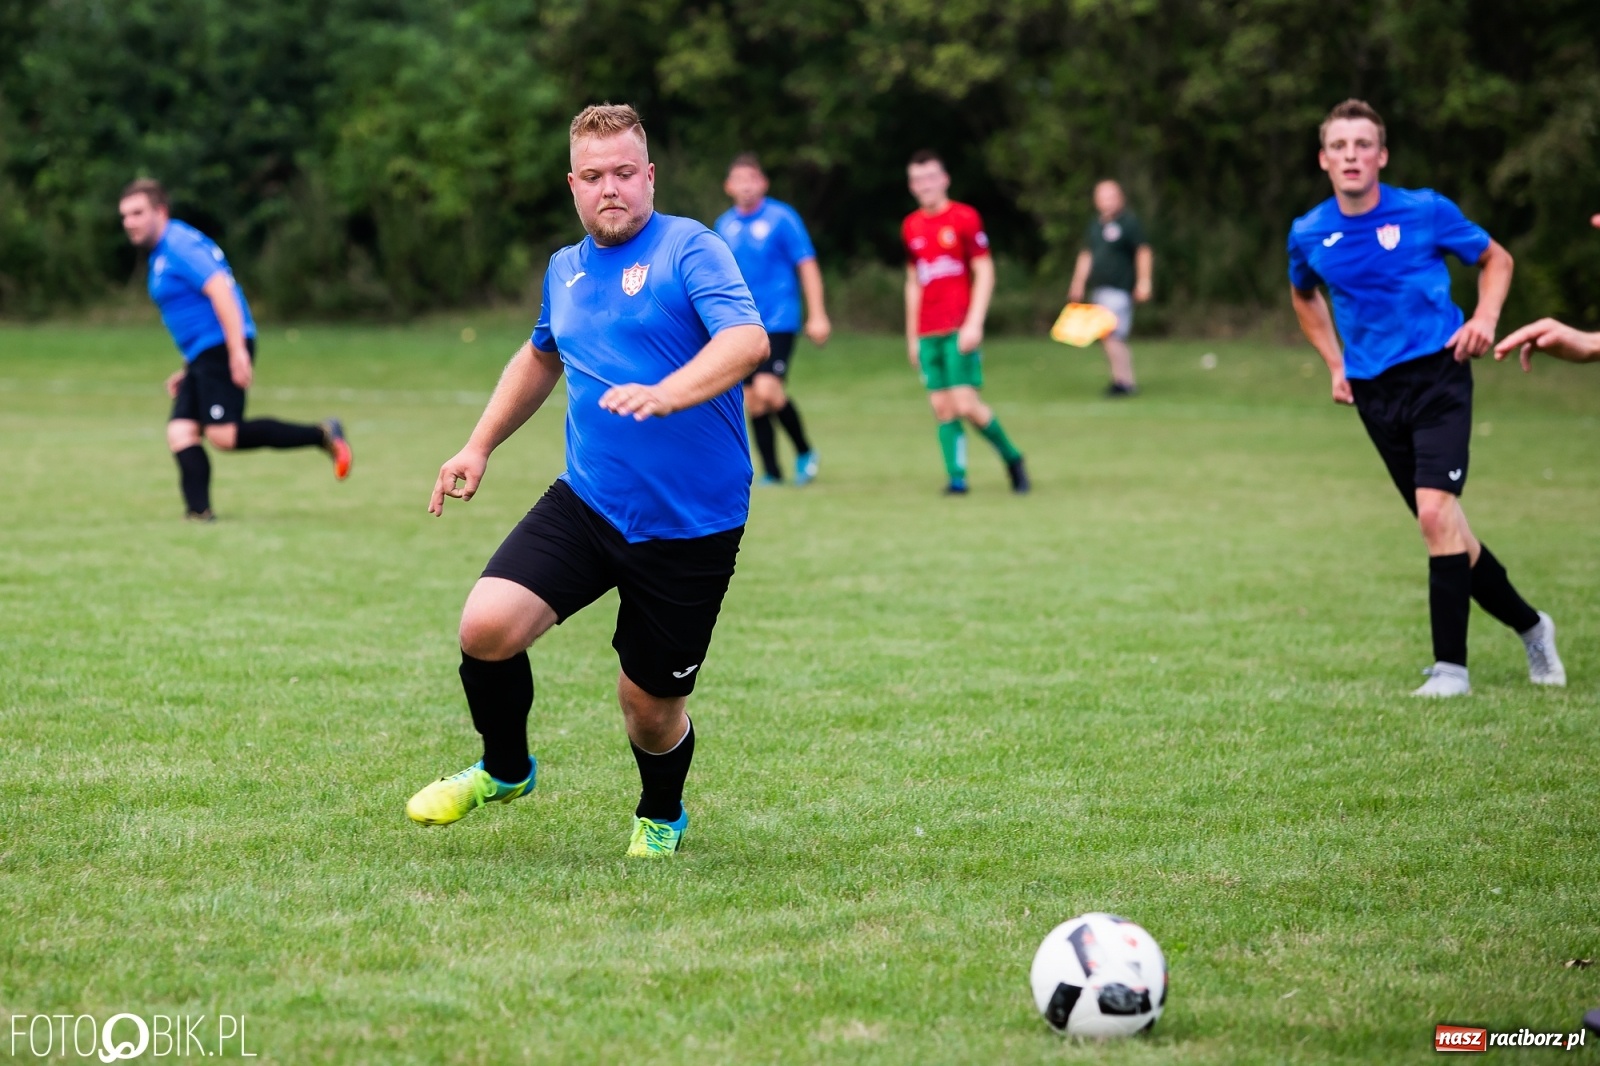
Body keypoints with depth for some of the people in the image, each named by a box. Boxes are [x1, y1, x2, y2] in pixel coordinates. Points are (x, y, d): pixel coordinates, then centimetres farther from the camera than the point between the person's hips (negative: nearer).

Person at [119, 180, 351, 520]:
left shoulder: (180, 245, -11)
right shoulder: (161, 254, 22)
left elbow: (220, 289, -21)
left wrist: (237, 351, -27)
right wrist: (188, 370, 26)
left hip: (223, 351, -10)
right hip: (202, 357, 10)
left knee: (222, 435, -17)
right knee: (180, 433, -2)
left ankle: (322, 436, -9)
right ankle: (199, 513, -8)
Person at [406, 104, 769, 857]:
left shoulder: (690, 249, -9)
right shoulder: (565, 270, 11)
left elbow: (747, 340, -26)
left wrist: (664, 395, -42)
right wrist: (481, 445, 29)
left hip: (691, 526, -4)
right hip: (585, 504, 5)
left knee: (649, 704, 4)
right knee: (486, 626, -16)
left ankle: (661, 818, 38)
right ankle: (504, 769, 14)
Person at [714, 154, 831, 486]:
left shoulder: (781, 217, -6)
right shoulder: (725, 225, 9)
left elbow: (807, 265, -6)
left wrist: (817, 315, -10)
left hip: (777, 321, -5)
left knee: (766, 390, -19)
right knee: (752, 400, 3)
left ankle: (804, 452, 1)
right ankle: (771, 471, 11)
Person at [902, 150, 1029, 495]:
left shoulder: (964, 218, -3)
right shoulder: (911, 226, 12)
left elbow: (984, 273, -5)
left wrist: (974, 324, -14)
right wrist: (912, 335, 17)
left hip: (960, 331, -5)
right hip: (928, 334, 5)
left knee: (966, 405, -12)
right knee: (942, 409, -1)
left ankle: (1012, 457, 7)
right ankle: (957, 478, 1)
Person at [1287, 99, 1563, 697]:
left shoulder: (1426, 212, -7)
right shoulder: (1308, 236, 2)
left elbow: (1495, 259, 8)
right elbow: (1304, 296, 24)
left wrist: (1485, 318, -9)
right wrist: (1335, 365, 15)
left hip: (1438, 372, -4)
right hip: (1374, 392, 4)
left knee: (1436, 511, -20)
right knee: (1445, 531, 7)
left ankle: (1450, 665, -13)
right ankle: (1528, 626, 28)